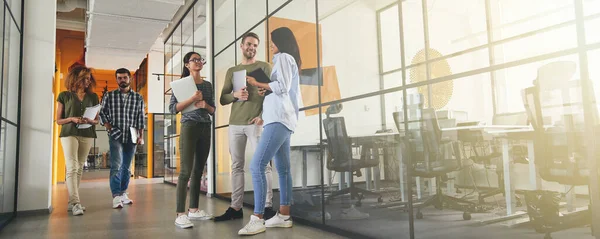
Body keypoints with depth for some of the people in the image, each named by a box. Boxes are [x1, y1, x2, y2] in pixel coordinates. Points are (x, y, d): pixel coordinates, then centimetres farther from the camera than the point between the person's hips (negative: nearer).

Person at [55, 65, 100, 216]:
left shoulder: (93, 97, 10)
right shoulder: (64, 96, 3)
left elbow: (97, 119, 12)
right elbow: (58, 120, 4)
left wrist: (91, 121, -10)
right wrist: (72, 119, -15)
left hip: (87, 135, 4)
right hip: (69, 134, -3)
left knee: (79, 168, 7)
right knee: (72, 168, -14)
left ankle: (72, 201, 15)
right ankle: (75, 203, -18)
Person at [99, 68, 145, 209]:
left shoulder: (138, 98, 8)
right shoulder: (109, 96, 6)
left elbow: (141, 118, 8)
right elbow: (102, 113, 8)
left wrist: (141, 136, 4)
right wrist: (109, 128, -5)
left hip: (131, 137, 2)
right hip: (115, 137, -2)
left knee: (126, 167, 9)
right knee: (117, 165, -14)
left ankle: (123, 193, 18)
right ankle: (116, 196, -13)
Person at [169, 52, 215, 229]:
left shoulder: (208, 85, 14)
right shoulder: (182, 83, 1)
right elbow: (173, 108, -7)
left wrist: (205, 105, -5)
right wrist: (193, 98, -15)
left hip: (205, 128, 5)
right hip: (189, 127, -5)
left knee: (198, 171, 8)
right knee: (186, 171, -11)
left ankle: (193, 210, 16)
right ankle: (180, 214, -9)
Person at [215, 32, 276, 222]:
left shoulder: (264, 67, 9)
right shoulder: (231, 71, 19)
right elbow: (222, 99, 15)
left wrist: (263, 116, -15)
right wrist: (235, 95, -7)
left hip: (256, 123, -4)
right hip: (235, 124, 4)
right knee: (237, 166, 5)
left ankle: (268, 206, -3)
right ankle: (235, 208, 10)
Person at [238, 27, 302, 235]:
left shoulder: (283, 57, -1)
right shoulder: (289, 61, 26)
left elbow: (283, 86, -15)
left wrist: (258, 84, -5)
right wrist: (265, 90, 14)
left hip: (279, 119, -11)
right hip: (283, 119, 11)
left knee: (256, 166, -17)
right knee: (283, 169, 8)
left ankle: (257, 219, -18)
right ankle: (283, 216, 11)